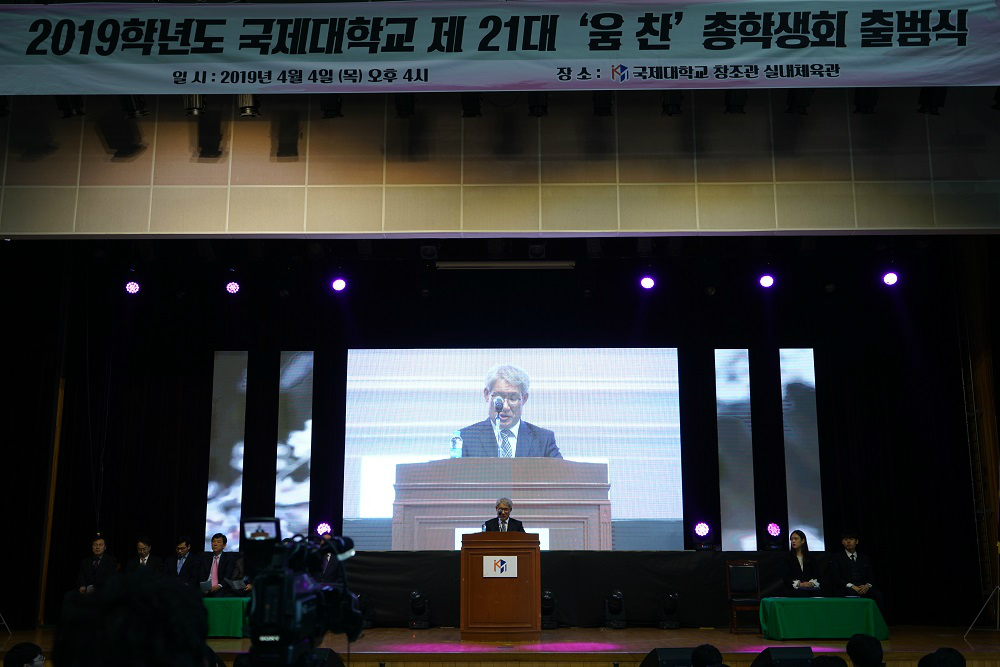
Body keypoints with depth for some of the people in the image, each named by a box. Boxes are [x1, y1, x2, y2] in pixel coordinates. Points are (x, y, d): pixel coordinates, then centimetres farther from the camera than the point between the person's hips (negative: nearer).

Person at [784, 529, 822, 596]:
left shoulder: (810, 557, 18)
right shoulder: (788, 558, 11)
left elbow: (816, 574, 12)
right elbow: (786, 577, 1)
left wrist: (812, 583, -11)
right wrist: (799, 584, -16)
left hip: (811, 588, 3)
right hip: (794, 589, -3)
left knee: (818, 593, -33)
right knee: (802, 593, -39)